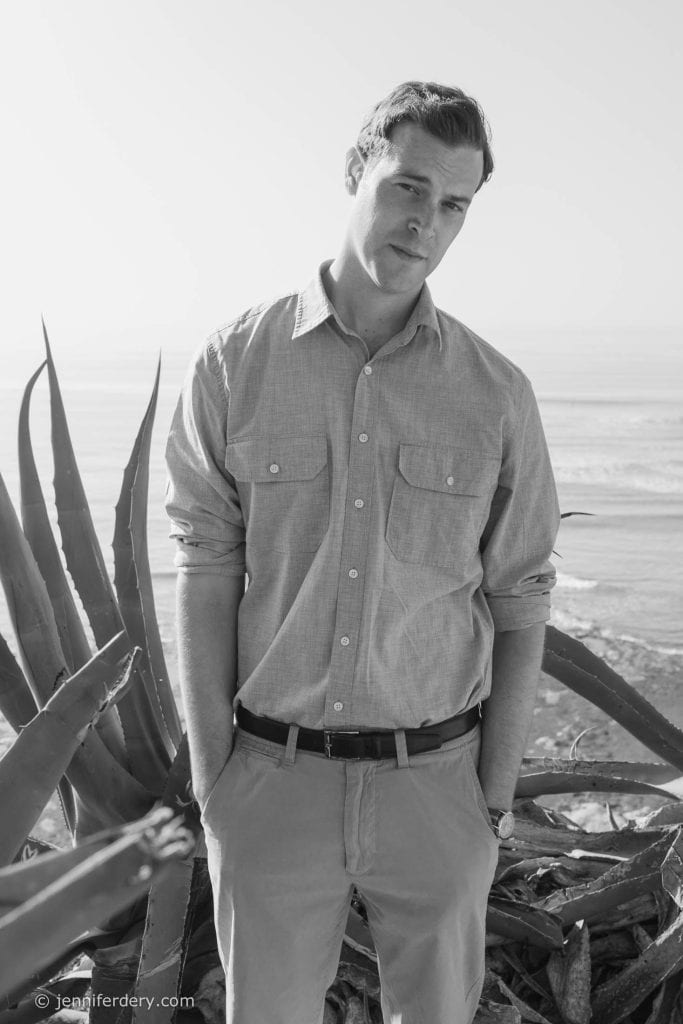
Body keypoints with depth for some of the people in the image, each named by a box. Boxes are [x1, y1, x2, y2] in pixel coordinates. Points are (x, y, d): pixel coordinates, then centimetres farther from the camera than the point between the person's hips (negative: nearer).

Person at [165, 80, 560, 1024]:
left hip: (436, 779, 1)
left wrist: (498, 793, -1)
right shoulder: (234, 363, -5)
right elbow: (206, 572, -3)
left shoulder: (497, 394, -4)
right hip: (273, 779, 0)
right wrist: (211, 771, -5)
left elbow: (520, 602, 1)